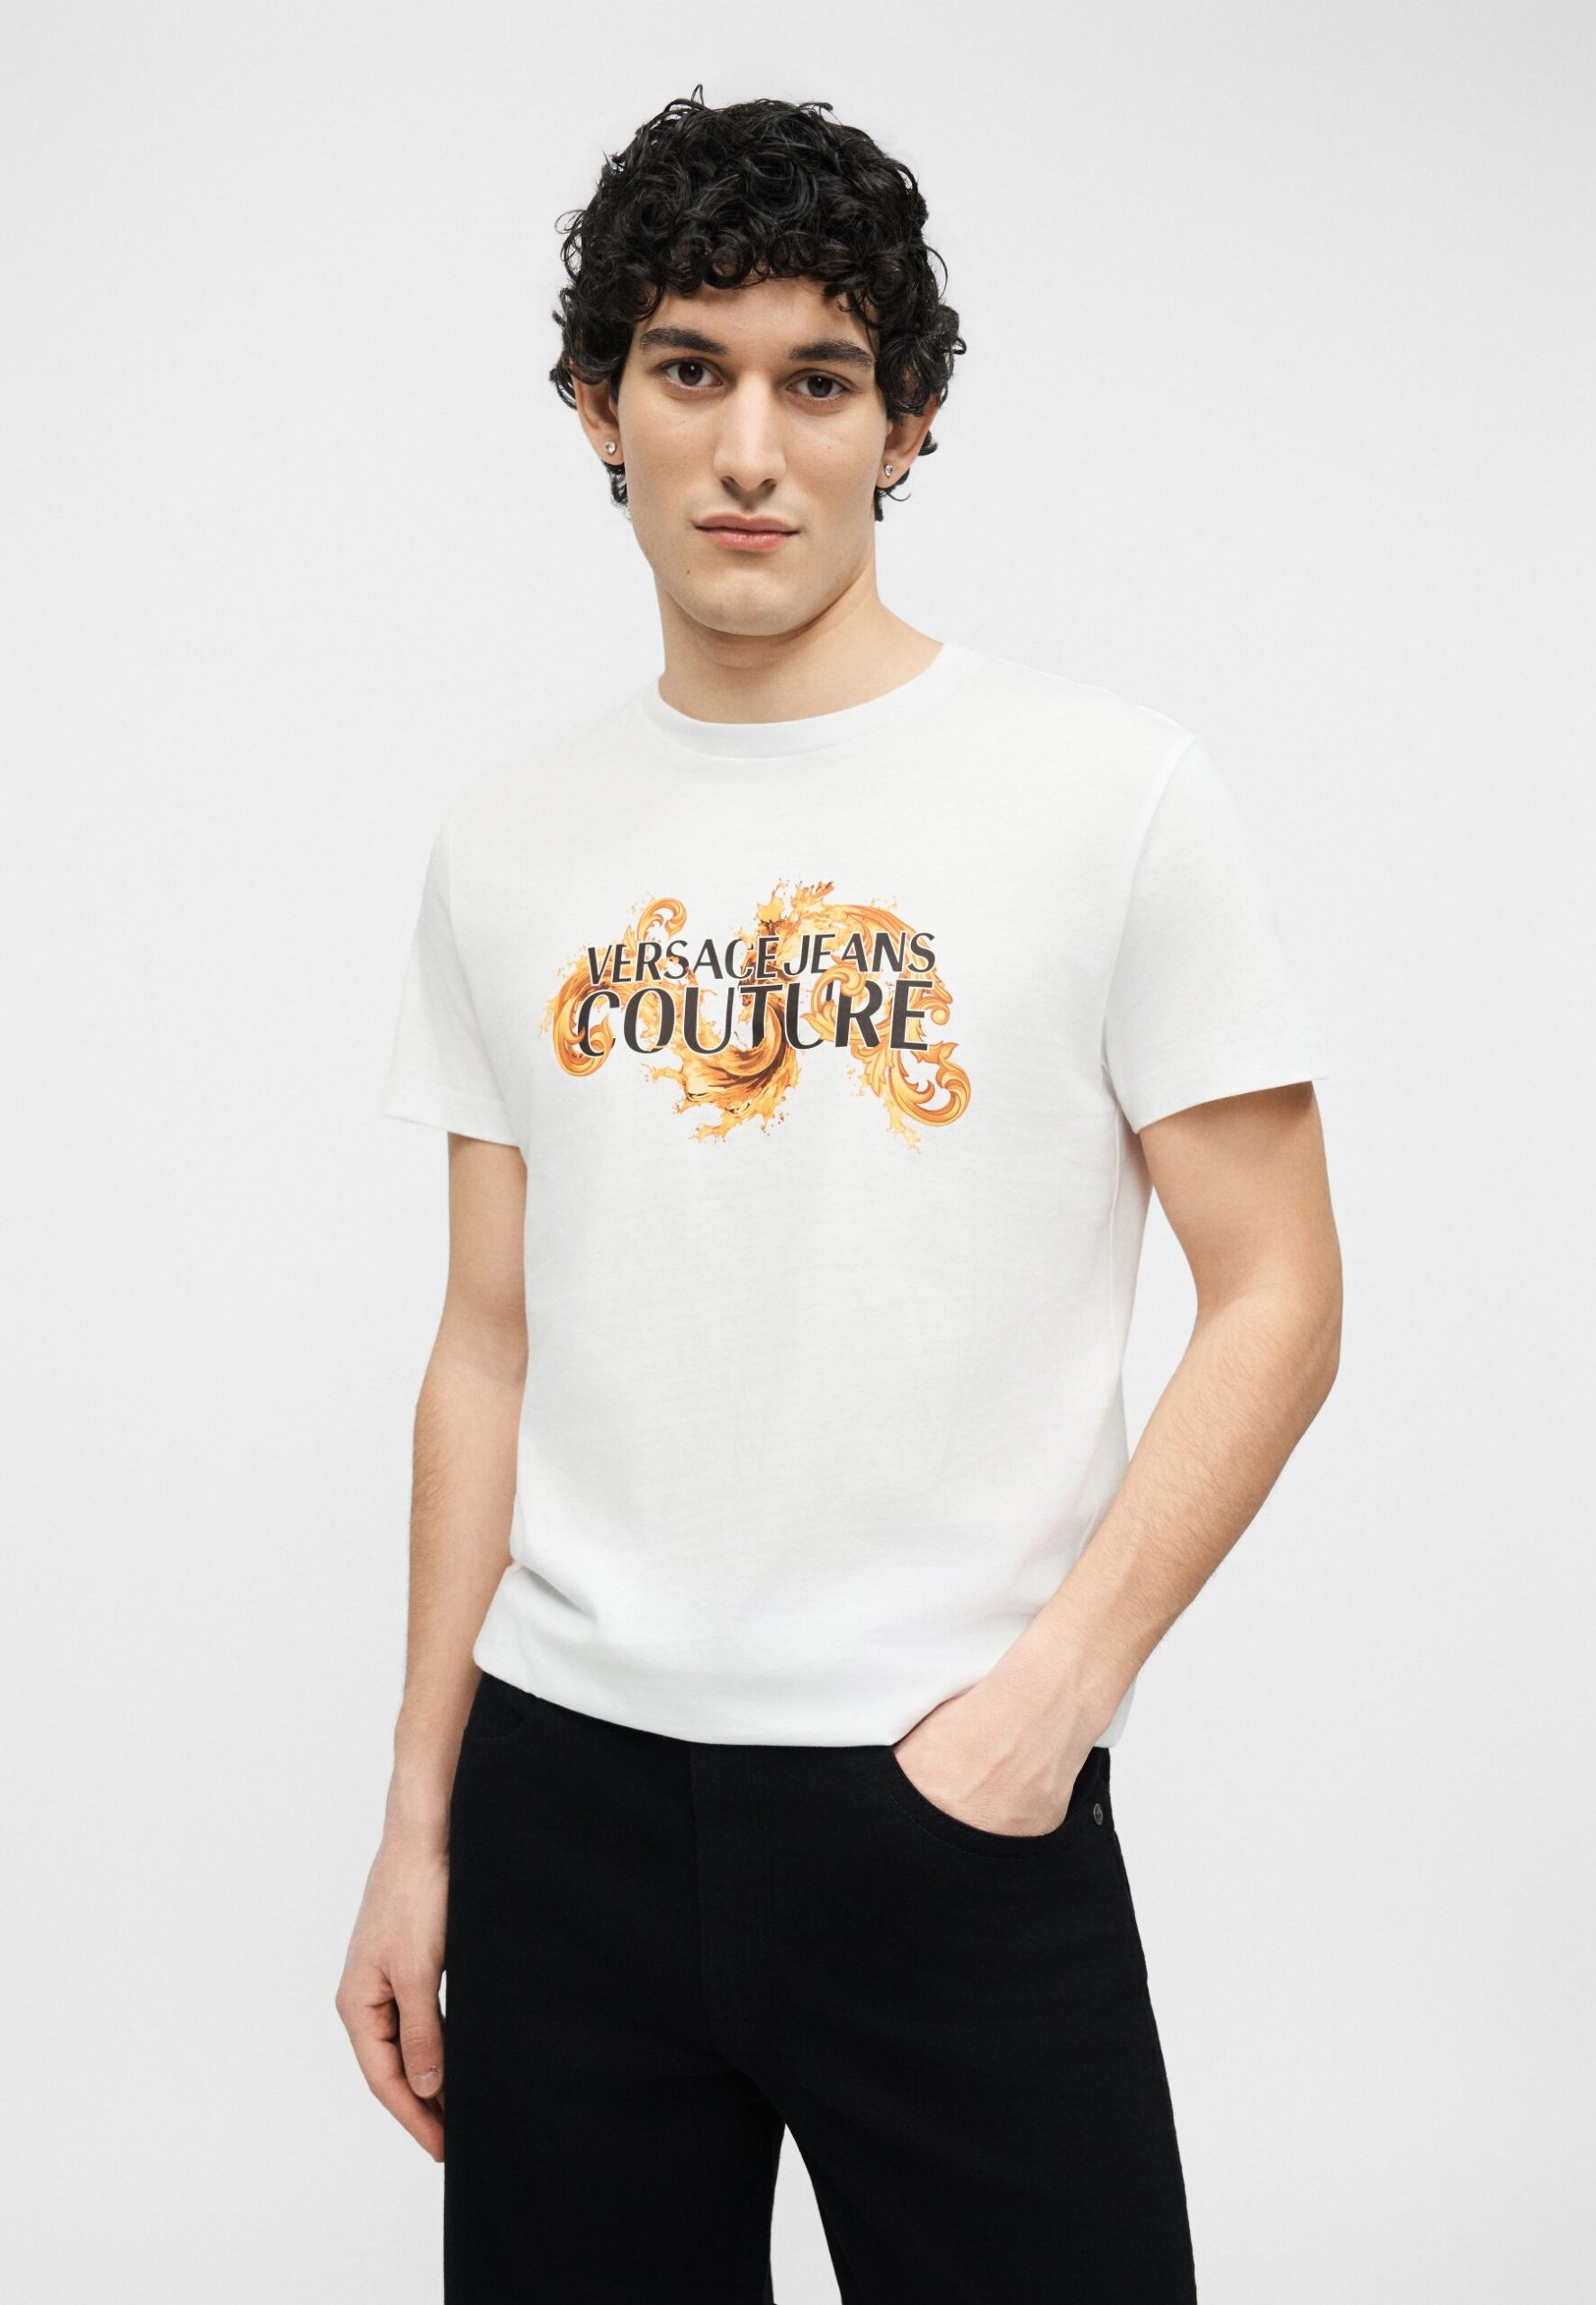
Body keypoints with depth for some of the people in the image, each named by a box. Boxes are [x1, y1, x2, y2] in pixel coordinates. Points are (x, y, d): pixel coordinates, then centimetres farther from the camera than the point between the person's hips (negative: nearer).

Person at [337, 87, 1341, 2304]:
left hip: (950, 1800, -3)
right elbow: (496, 1338, 10)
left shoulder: (1112, 792, -4)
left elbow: (1278, 1294, -4)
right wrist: (420, 1814, 9)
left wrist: (1059, 1680, -15)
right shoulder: (514, 838, 7)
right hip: (565, 1784, 4)